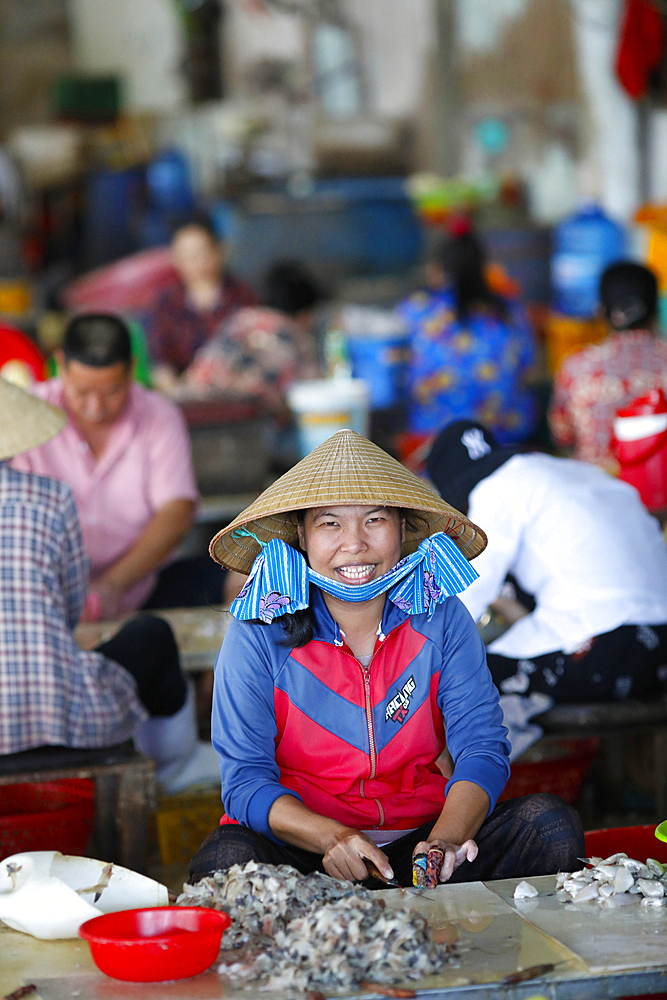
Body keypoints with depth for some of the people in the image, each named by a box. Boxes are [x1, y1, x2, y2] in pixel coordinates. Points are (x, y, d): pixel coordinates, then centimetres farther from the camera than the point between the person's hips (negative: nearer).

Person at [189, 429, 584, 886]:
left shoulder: (442, 619, -1)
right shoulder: (258, 634, -7)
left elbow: (482, 747, -7)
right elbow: (246, 780, -11)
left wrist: (445, 839, -29)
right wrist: (331, 837, -32)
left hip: (420, 840, 3)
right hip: (300, 844, -2)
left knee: (553, 825, -19)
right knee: (226, 860, -34)